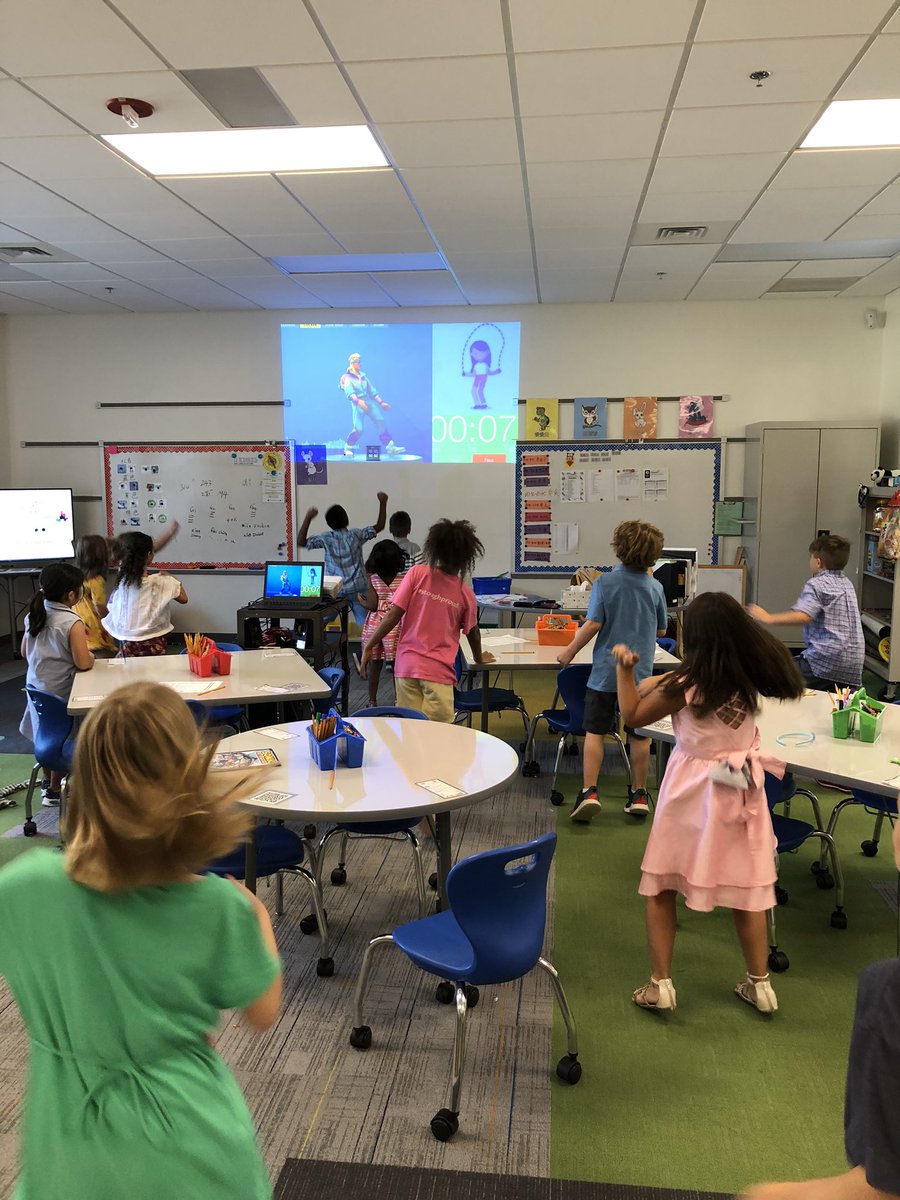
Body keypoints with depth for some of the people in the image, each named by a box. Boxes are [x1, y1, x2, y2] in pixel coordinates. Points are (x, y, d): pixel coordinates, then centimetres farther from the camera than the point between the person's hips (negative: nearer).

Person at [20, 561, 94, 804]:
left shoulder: (33, 616, 0)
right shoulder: (72, 623, -22)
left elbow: (25, 652, 10)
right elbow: (83, 663, -24)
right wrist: (91, 655, -4)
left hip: (36, 688, 7)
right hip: (60, 692, -6)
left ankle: (48, 782, 37)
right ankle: (54, 790, 21)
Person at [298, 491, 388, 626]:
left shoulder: (326, 538, -5)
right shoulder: (356, 535, -4)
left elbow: (301, 542, -5)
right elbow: (379, 526, 4)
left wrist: (308, 518, -6)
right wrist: (383, 503, 7)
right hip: (358, 589, 0)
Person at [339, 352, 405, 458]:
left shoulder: (363, 376, 18)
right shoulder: (347, 378, -1)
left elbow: (372, 390, 22)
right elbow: (349, 393, -18)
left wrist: (381, 402, 17)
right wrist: (358, 401, -36)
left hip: (370, 402, 5)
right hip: (357, 405, -5)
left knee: (381, 424, -6)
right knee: (358, 429, -15)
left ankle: (391, 448, -7)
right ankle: (348, 448, 9)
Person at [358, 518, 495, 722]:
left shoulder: (417, 574, -2)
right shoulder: (465, 593, 1)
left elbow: (393, 615, -6)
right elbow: (472, 633, 16)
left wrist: (369, 647, 3)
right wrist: (479, 658, 35)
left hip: (407, 666, 1)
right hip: (439, 672, -1)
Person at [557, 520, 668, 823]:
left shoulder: (605, 582, -8)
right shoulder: (655, 587, 0)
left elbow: (593, 624, -13)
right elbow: (661, 631, 9)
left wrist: (569, 652, -2)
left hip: (606, 670, -2)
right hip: (640, 672, 2)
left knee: (594, 731, 6)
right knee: (639, 735, 11)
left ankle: (589, 792, -2)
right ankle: (639, 795, 20)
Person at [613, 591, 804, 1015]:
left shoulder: (686, 685, -21)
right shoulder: (753, 675, -8)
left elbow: (632, 715, -7)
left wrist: (624, 668, -2)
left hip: (692, 791, -4)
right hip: (741, 790, 5)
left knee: (660, 886, 10)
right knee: (746, 888, 17)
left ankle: (660, 984, 15)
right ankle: (760, 984, 29)